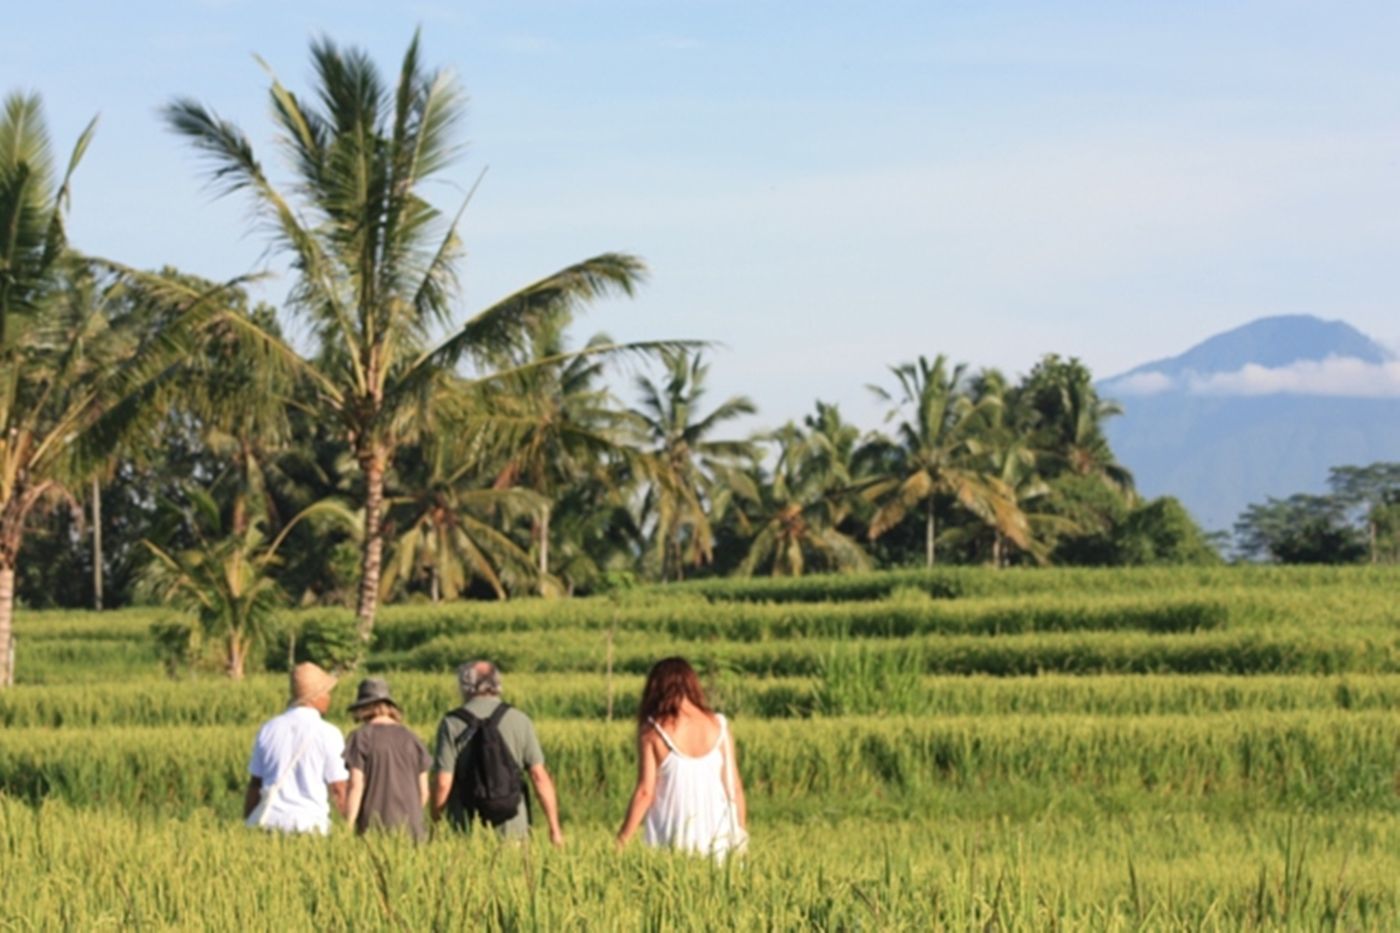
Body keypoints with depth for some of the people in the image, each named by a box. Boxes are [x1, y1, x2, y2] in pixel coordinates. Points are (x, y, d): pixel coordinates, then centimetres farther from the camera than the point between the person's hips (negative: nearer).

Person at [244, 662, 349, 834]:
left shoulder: (269, 729, 10)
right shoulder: (328, 734, -2)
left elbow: (254, 785, 13)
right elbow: (338, 789, -2)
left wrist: (248, 823, 20)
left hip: (270, 820, 4)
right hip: (309, 821, -4)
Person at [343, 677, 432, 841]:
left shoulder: (361, 737, -1)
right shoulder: (410, 738, 12)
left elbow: (356, 787, -7)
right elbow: (424, 791, 13)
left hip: (375, 827, -4)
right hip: (410, 828, 4)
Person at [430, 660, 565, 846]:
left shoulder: (451, 724, -2)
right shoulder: (519, 721, 3)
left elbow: (443, 782, -7)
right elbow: (540, 777, -1)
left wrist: (435, 823, 6)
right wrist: (554, 828, 3)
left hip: (467, 828, -1)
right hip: (511, 828, 2)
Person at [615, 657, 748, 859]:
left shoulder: (652, 731, -4)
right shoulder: (718, 726, 4)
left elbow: (645, 792, -5)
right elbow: (734, 786, 5)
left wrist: (622, 840, 2)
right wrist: (741, 834, 15)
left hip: (671, 837, -2)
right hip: (716, 834, 2)